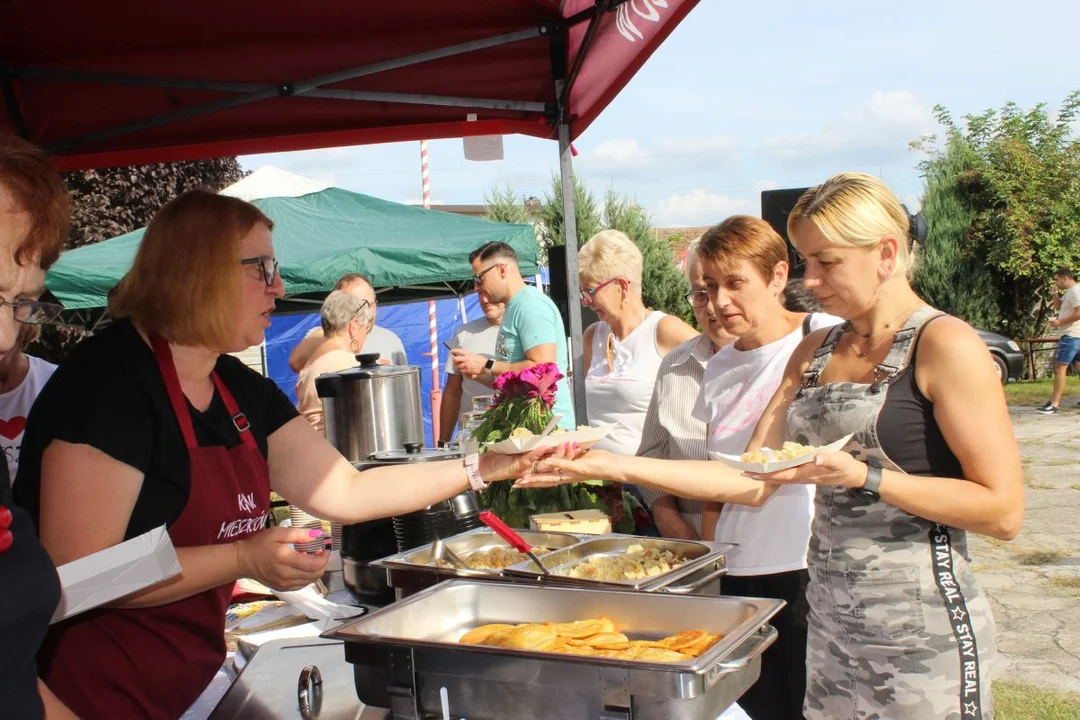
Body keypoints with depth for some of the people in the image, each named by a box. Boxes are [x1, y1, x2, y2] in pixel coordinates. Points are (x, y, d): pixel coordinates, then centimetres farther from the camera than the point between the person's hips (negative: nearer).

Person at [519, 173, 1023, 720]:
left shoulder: (944, 345, -11)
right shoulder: (815, 351, 9)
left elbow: (1003, 511, -15)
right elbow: (754, 478, 5)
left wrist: (863, 477, -22)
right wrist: (608, 465, -2)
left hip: (921, 634, -6)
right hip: (831, 622, 6)